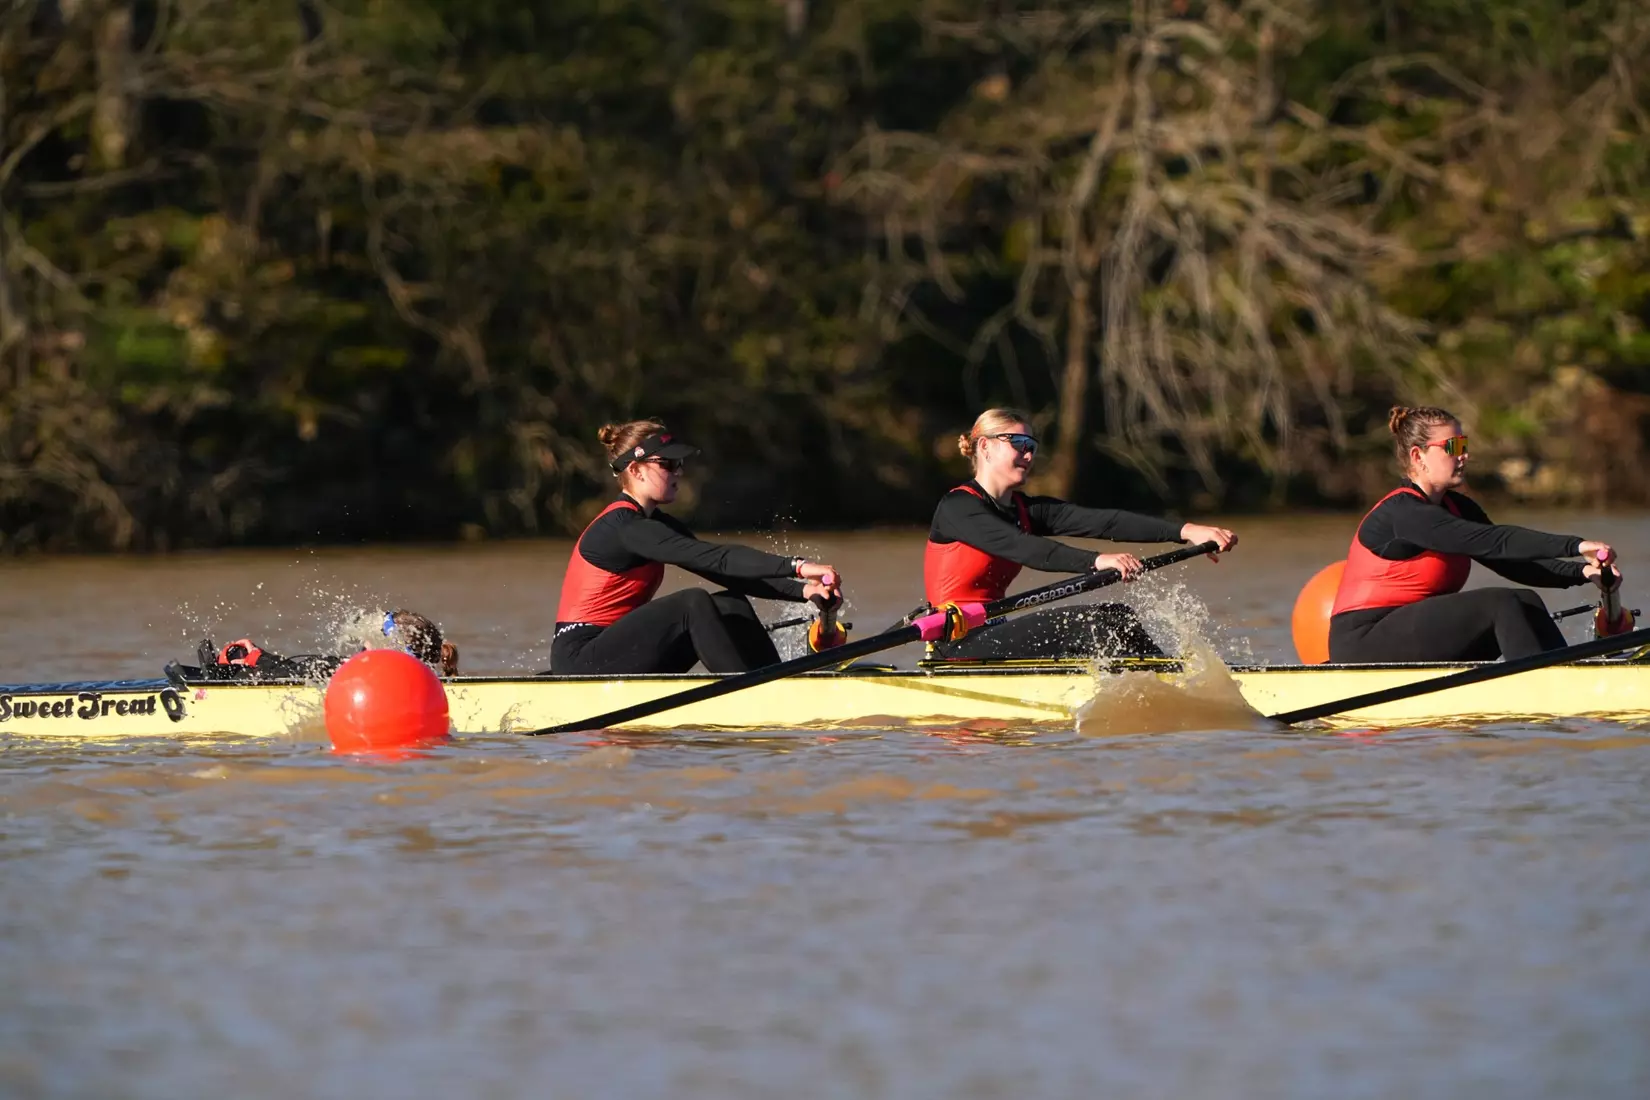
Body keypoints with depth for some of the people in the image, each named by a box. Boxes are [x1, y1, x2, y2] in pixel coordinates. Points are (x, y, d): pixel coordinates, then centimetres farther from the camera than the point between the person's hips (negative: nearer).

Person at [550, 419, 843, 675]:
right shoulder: (622, 527, -18)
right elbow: (715, 560, -27)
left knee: (731, 605, 0)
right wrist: (796, 566, -32)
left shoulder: (653, 523, 13)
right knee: (693, 603, -26)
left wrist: (801, 590, -7)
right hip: (580, 660, -10)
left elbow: (730, 574, 6)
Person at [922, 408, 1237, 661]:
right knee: (1090, 624, -20)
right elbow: (1022, 548, -28)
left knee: (1116, 618, -4)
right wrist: (1097, 561, -41)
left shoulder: (1025, 510, 12)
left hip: (990, 635, 8)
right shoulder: (957, 507, -12)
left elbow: (1100, 521, -1)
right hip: (960, 645, -8)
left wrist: (1184, 531, -14)